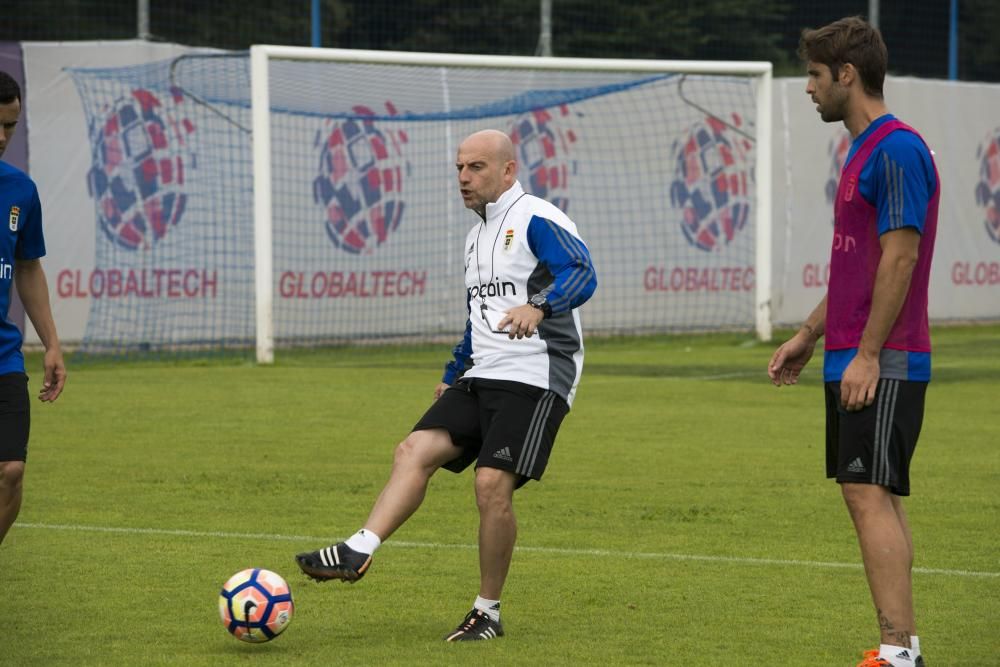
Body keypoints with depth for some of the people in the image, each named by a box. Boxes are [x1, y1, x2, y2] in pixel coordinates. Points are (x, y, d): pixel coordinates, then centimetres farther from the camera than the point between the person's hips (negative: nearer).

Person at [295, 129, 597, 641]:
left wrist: (539, 306, -42)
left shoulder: (536, 221, -7)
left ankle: (488, 613, -2)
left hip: (535, 378, -8)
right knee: (415, 450, -12)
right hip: (480, 379, 8)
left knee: (492, 484, -16)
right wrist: (452, 375, 27)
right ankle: (359, 551, -25)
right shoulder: (477, 238, 21)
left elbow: (582, 274, -24)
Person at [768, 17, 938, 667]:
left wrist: (868, 355, -21)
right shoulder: (865, 151, 17)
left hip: (882, 364, -10)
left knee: (871, 495, -13)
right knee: (878, 499, 9)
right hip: (856, 361, 10)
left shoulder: (897, 149, -14)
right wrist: (808, 336, 23)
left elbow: (900, 257, -19)